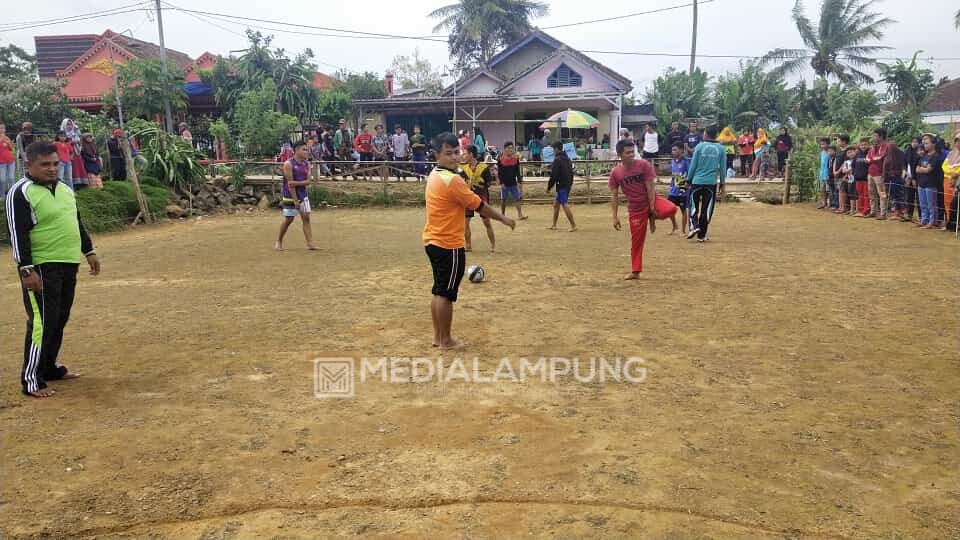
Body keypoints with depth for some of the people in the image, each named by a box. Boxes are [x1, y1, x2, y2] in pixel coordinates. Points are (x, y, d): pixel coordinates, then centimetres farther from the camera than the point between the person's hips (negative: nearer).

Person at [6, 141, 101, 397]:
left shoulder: (65, 189, 13)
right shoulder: (21, 193, -12)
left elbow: (77, 222, 23)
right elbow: (18, 234, -17)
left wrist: (89, 251, 20)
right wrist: (27, 270, -22)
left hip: (69, 264, 8)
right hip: (41, 268, -8)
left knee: (60, 319, 15)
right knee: (42, 322, -8)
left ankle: (50, 367, 29)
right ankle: (31, 380, 0)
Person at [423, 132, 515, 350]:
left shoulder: (435, 175, 9)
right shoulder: (452, 180, -20)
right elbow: (479, 206, -14)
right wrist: (504, 219, -3)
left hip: (433, 241, 10)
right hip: (449, 245, -10)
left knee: (439, 291, 16)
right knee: (446, 293, 1)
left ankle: (438, 336, 25)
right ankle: (446, 340, 12)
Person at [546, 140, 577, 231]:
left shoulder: (557, 160, -15)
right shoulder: (567, 158, 15)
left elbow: (553, 175, -17)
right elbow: (571, 173, 18)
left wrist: (549, 187, -9)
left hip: (562, 185, -10)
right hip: (568, 184, 10)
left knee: (565, 205, -10)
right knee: (556, 203, 17)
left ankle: (573, 225, -11)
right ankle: (554, 225, 22)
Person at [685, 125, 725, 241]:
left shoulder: (700, 146, -4)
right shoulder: (720, 148, 2)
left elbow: (693, 165, -2)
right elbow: (722, 168, 6)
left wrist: (688, 180, 8)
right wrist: (722, 184, 15)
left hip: (697, 181, -1)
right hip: (711, 183, 2)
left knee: (693, 206, 12)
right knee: (706, 209, 8)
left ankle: (694, 226, -11)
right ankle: (701, 235, 10)